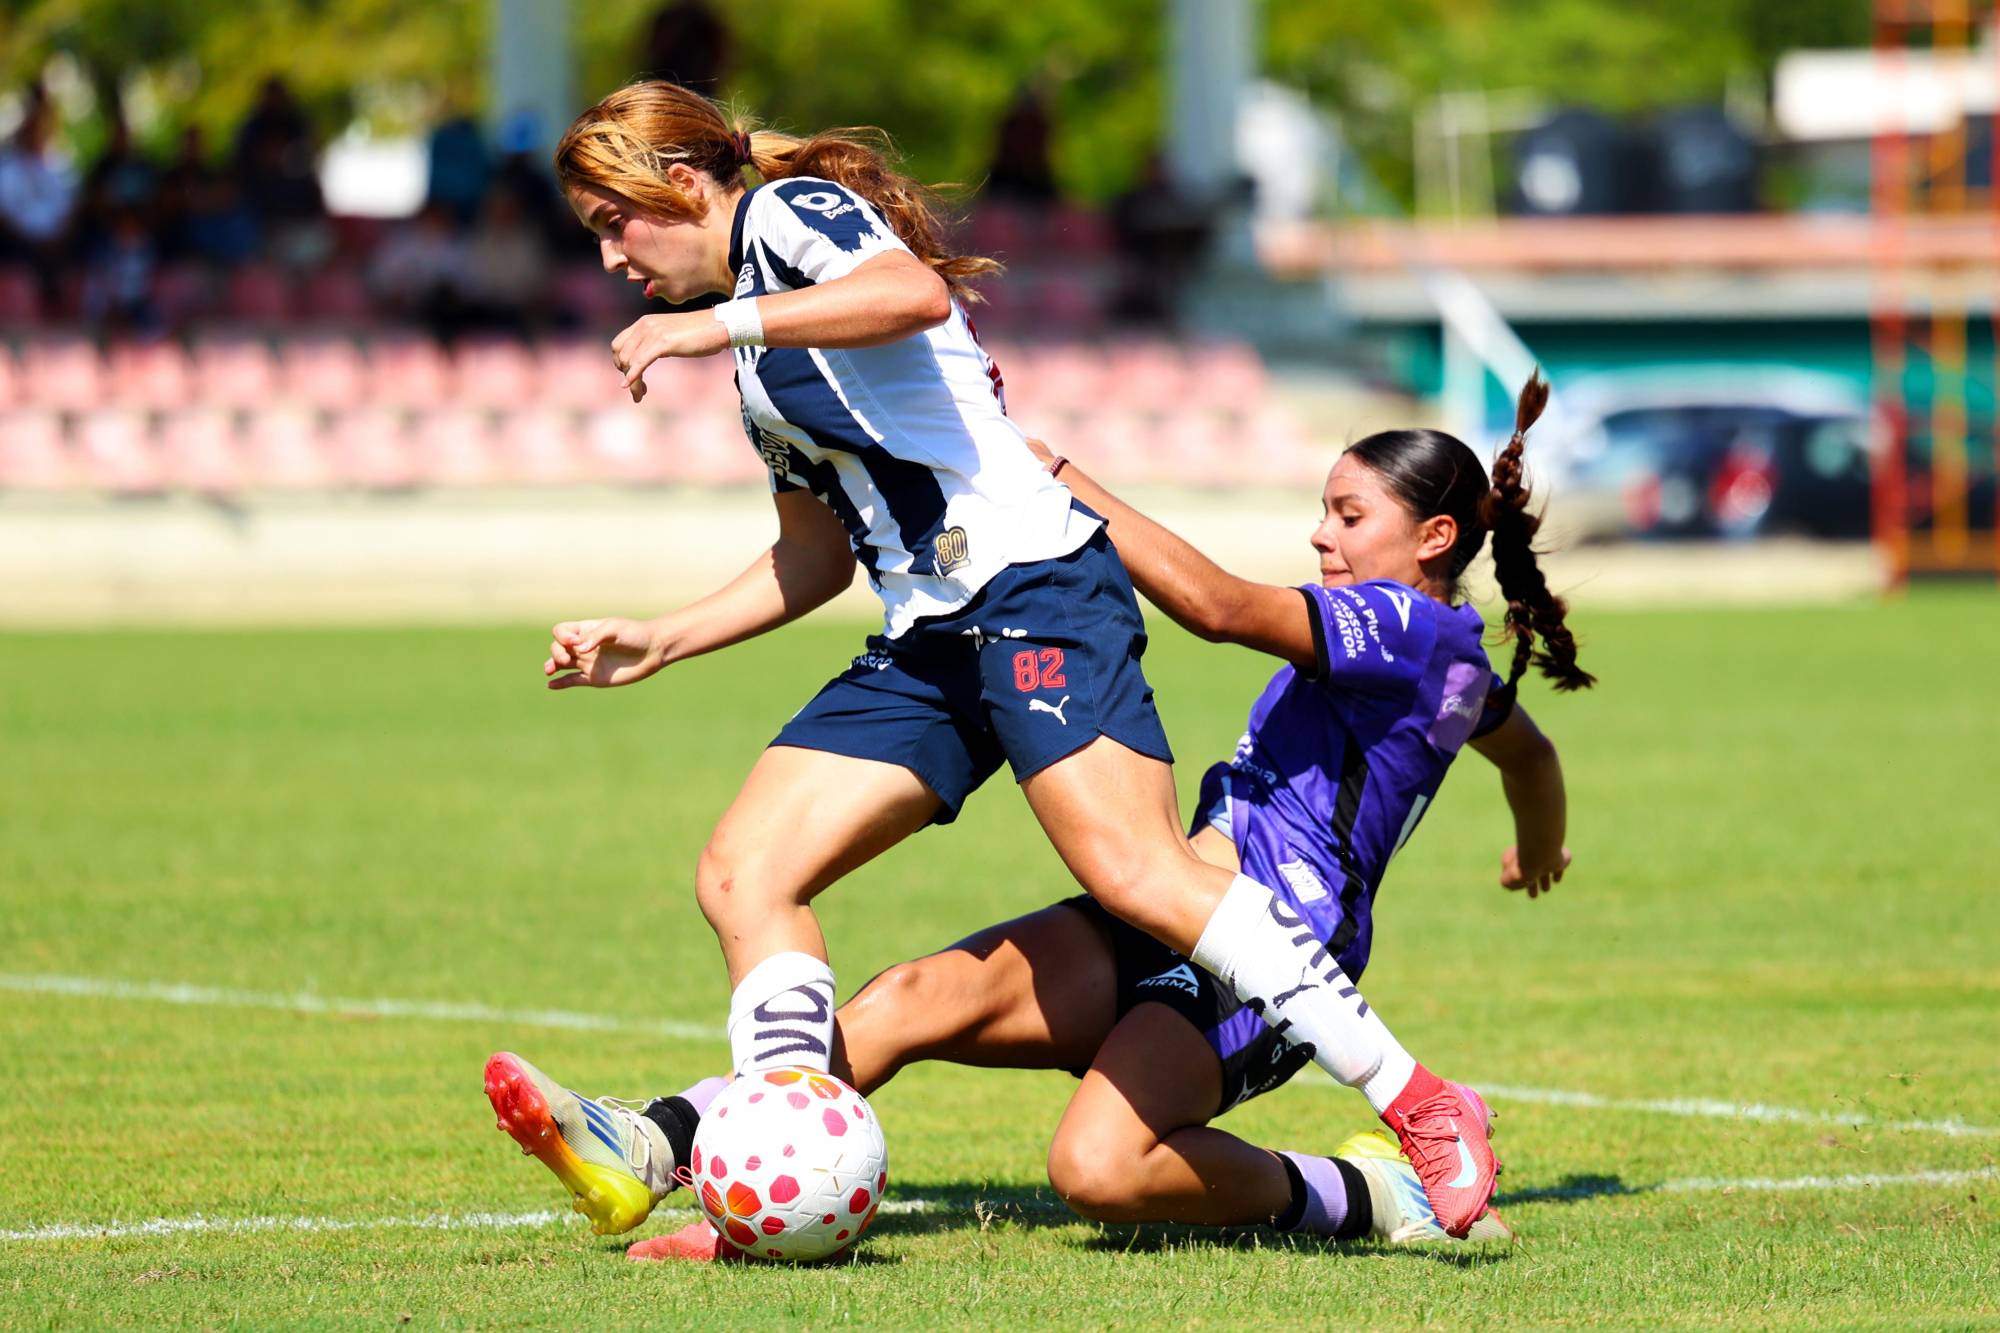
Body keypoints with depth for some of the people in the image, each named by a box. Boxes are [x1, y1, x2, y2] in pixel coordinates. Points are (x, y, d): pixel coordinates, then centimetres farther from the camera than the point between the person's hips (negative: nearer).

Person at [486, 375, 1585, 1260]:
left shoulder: (1411, 624, -10)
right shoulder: (1454, 656, 22)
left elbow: (1215, 605, -22)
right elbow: (1527, 751, 44)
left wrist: (1055, 477, -17)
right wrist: (1539, 854, 67)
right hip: (1178, 919, 10)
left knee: (1098, 1165, -33)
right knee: (920, 995, -12)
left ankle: (1357, 1196, -8)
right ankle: (650, 1145, -26)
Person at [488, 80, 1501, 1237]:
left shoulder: (790, 211, 2)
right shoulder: (761, 370, 29)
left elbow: (914, 292, -21)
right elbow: (817, 557, 33)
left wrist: (717, 323, -22)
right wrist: (655, 645, 29)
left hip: (1034, 586, -10)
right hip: (927, 647, 10)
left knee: (1134, 873, -23)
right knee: (743, 876, -3)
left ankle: (1420, 1106, -21)